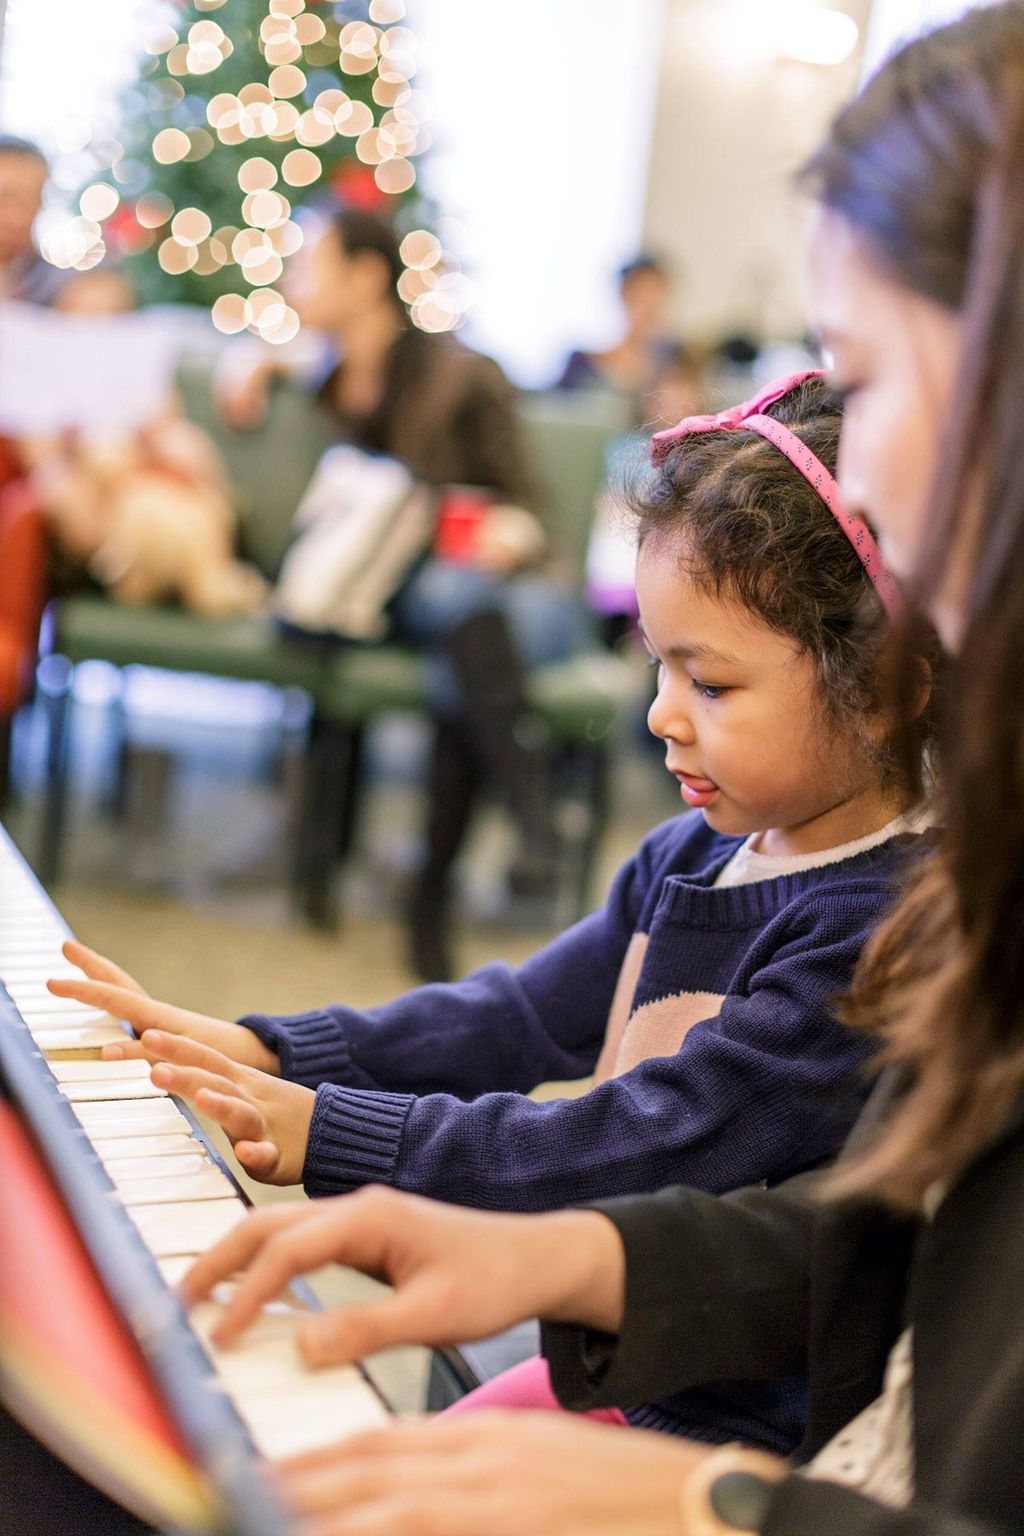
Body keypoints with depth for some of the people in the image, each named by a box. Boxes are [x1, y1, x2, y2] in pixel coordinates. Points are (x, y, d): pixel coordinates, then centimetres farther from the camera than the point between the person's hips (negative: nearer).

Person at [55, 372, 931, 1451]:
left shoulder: (879, 932, -25)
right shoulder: (690, 855, 5)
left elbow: (657, 1145, -28)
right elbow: (531, 1015, 11)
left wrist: (328, 1134, -26)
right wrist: (266, 1054, 1)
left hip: (738, 1431, -8)